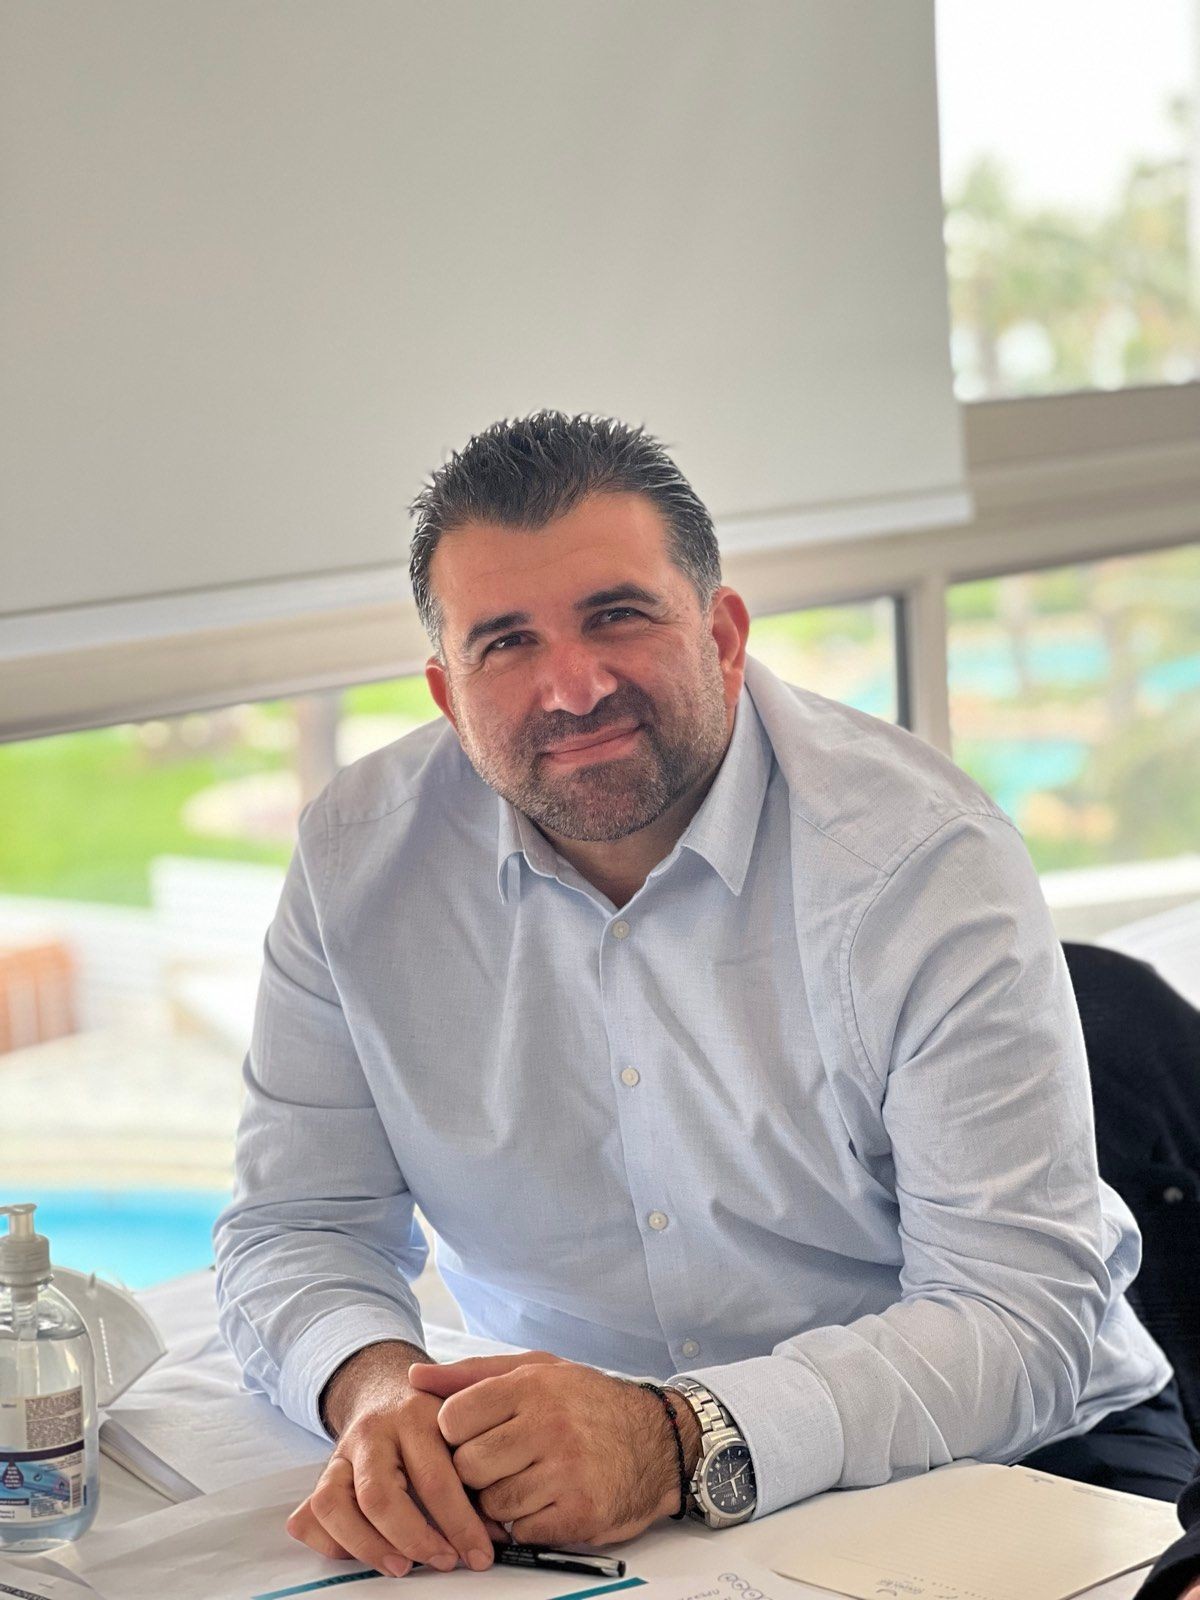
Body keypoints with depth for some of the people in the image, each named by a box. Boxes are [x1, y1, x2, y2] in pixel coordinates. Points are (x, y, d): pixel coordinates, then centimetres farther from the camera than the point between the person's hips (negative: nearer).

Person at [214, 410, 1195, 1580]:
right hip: (571, 1487, 2)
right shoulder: (359, 861, -4)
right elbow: (294, 1229, 2)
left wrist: (680, 1439, -37)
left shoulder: (928, 858, -18)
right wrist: (376, 1386, -23)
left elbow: (1018, 1318, -23)